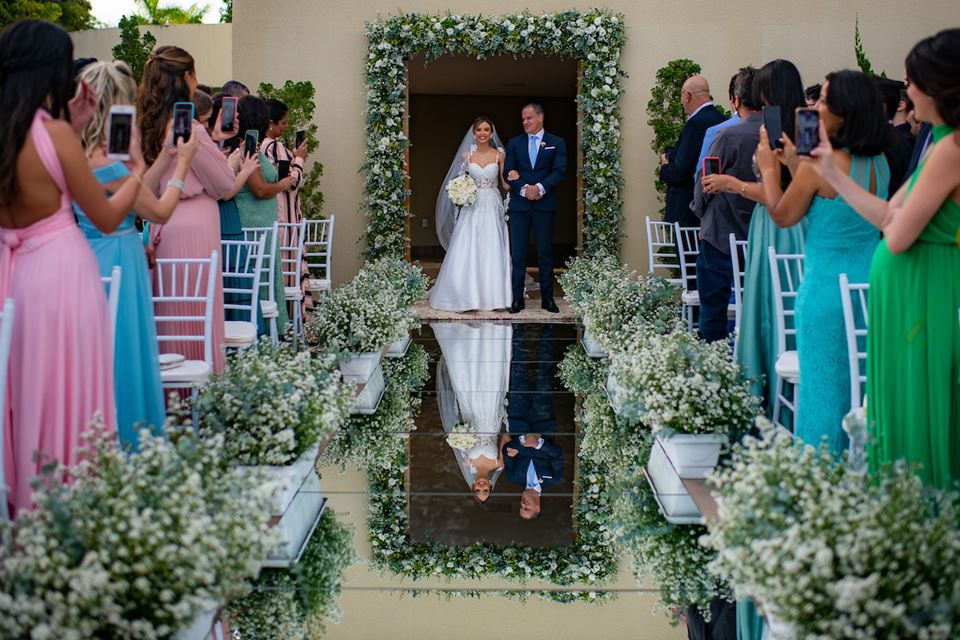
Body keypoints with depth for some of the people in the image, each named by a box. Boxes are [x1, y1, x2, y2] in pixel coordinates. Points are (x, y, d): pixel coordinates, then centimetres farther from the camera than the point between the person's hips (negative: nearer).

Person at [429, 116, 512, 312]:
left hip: (492, 207, -1)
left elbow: (506, 184, 3)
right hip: (472, 207, 1)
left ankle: (492, 295, 5)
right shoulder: (466, 155, 5)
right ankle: (467, 295, 4)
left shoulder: (499, 155, 1)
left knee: (492, 252, -2)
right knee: (466, 253, -4)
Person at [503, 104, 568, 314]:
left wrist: (539, 188, -18)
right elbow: (508, 172, 3)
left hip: (545, 204, -1)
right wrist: (524, 189, -13)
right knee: (518, 253, 0)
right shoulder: (514, 143, 10)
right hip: (519, 205, 1)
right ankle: (517, 298, 4)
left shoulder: (557, 143, 5)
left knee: (545, 253, 4)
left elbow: (559, 172, -5)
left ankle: (547, 298, 9)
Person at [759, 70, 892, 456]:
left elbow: (783, 216, -5)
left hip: (826, 289, -7)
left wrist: (770, 169, 8)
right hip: (869, 286, 7)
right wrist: (796, 165, 18)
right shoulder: (880, 163, 4)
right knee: (861, 382, 15)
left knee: (824, 383, 3)